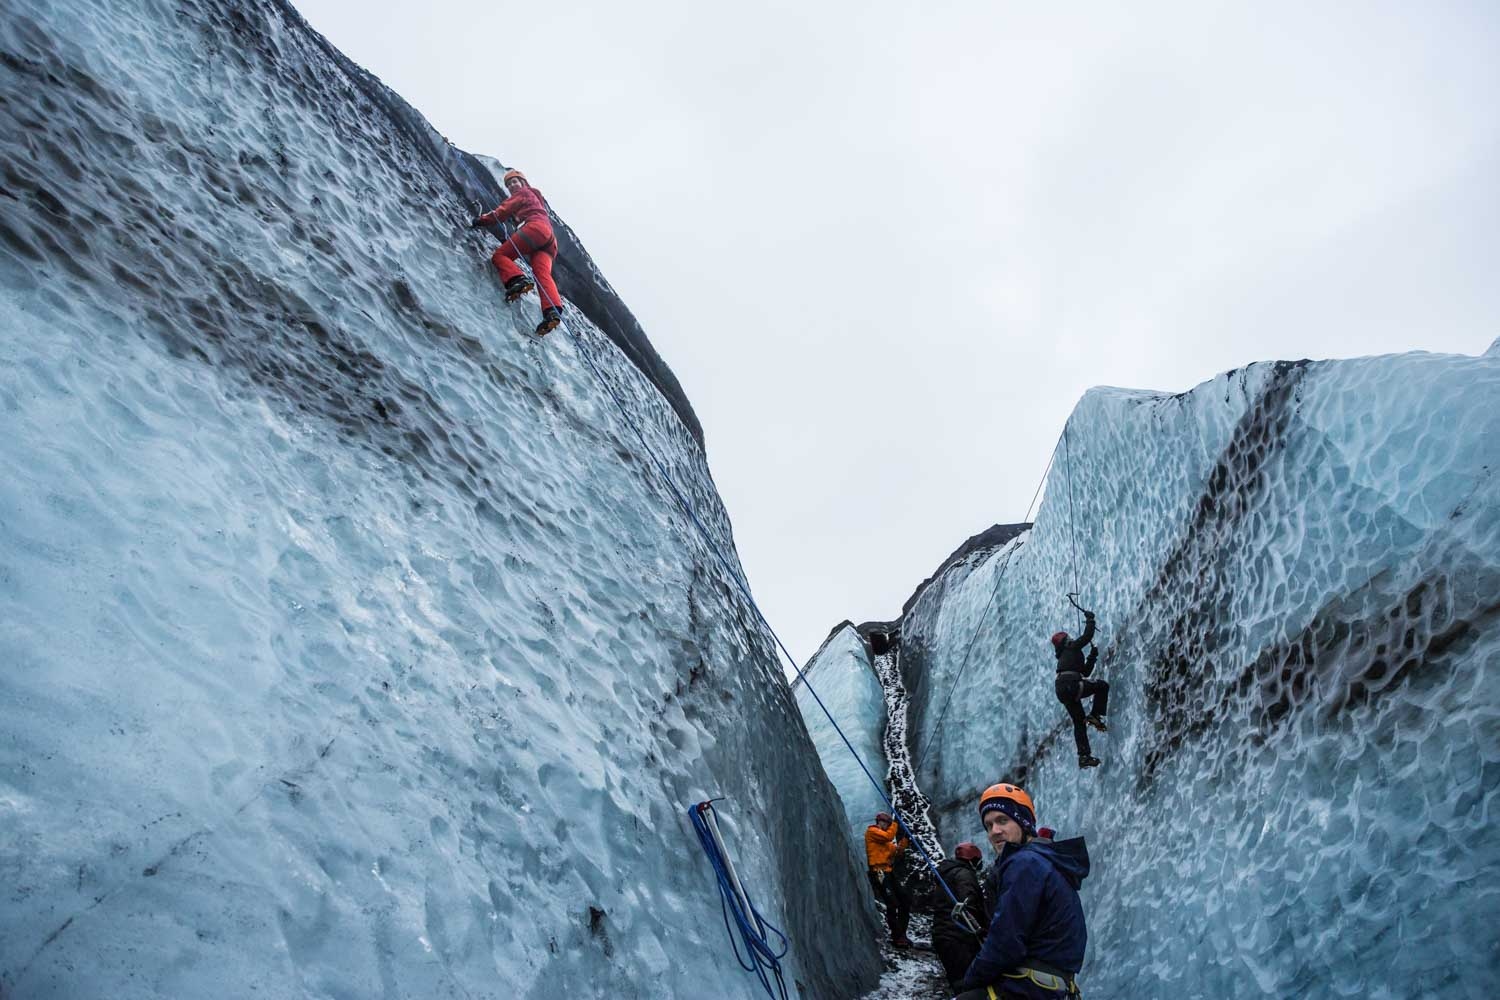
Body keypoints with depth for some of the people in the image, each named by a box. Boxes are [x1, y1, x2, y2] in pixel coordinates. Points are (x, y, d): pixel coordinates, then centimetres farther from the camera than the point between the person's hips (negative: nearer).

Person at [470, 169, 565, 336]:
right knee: (542, 273, -16)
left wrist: (483, 220, 11)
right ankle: (552, 311, -41)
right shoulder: (537, 198, 43)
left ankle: (518, 280, -36)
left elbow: (503, 211, 7)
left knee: (500, 255, -6)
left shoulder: (523, 193, 20)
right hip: (550, 238, 7)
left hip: (536, 227, -7)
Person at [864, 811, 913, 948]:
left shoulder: (885, 839, 25)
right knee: (892, 904, -15)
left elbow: (896, 852, 15)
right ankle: (897, 937, -10)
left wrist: (905, 840, 3)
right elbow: (888, 836, -16)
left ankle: (901, 934, 10)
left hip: (889, 872, 9)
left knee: (906, 899, 4)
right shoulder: (871, 831, -1)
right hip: (879, 872, -9)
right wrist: (895, 824, -1)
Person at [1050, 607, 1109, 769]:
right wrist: (1090, 619, 14)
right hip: (1071, 685, -8)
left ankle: (1084, 756, 5)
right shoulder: (1072, 647, 10)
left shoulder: (1063, 656, 32)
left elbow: (1086, 671, 34)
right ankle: (1095, 716, -1)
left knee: (1079, 722, 11)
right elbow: (1087, 635, 0)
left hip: (1062, 691, 8)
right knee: (1102, 686, 7)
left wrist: (1092, 656, 29)